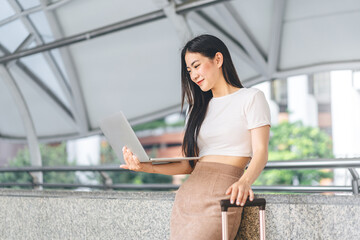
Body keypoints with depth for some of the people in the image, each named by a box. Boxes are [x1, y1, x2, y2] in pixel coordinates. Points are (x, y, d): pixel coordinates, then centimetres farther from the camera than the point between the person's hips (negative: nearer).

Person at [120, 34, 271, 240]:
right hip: (187, 196, 6)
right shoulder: (198, 109, 23)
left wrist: (245, 182, -26)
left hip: (220, 198, -6)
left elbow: (261, 152, -6)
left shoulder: (251, 98, 6)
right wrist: (149, 167, 2)